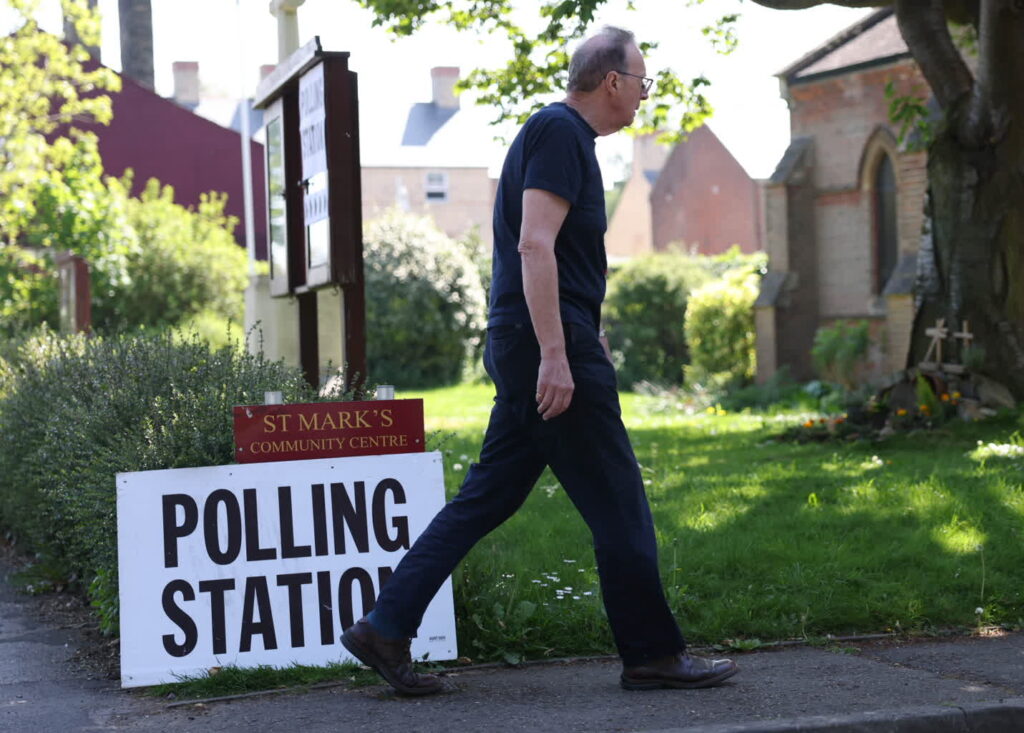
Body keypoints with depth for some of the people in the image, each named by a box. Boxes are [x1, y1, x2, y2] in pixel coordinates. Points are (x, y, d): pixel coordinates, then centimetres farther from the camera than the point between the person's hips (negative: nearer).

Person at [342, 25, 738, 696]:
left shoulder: (562, 133, 20)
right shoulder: (560, 132, -11)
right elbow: (535, 245, -20)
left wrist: (589, 338, 31)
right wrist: (555, 354, -24)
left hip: (527, 349, 10)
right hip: (552, 342, -10)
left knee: (487, 497, 9)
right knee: (618, 504, -2)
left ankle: (386, 630, 9)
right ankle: (652, 654, 7)